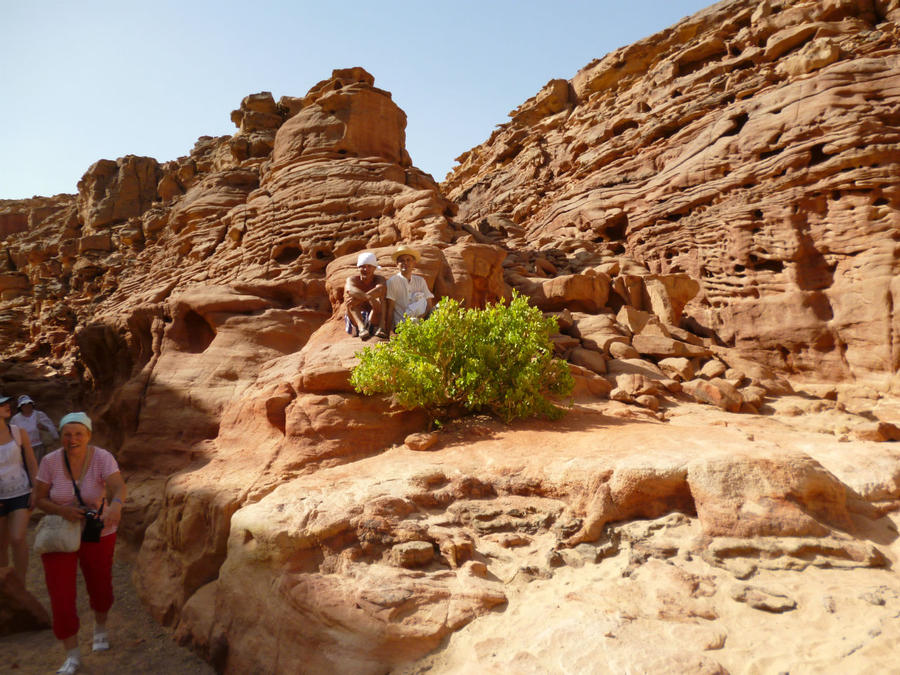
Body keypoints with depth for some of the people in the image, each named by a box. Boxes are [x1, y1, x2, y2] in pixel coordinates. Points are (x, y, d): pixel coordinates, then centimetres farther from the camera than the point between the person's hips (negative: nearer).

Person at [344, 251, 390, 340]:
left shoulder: (379, 279, -1)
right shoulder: (352, 279, -1)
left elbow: (380, 289, -27)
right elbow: (349, 289, -28)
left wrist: (359, 298, -37)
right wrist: (369, 298, -44)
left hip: (374, 319, 0)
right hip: (355, 321, 1)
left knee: (379, 298, -23)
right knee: (350, 296, -22)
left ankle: (381, 328, -46)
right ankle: (361, 327, -47)